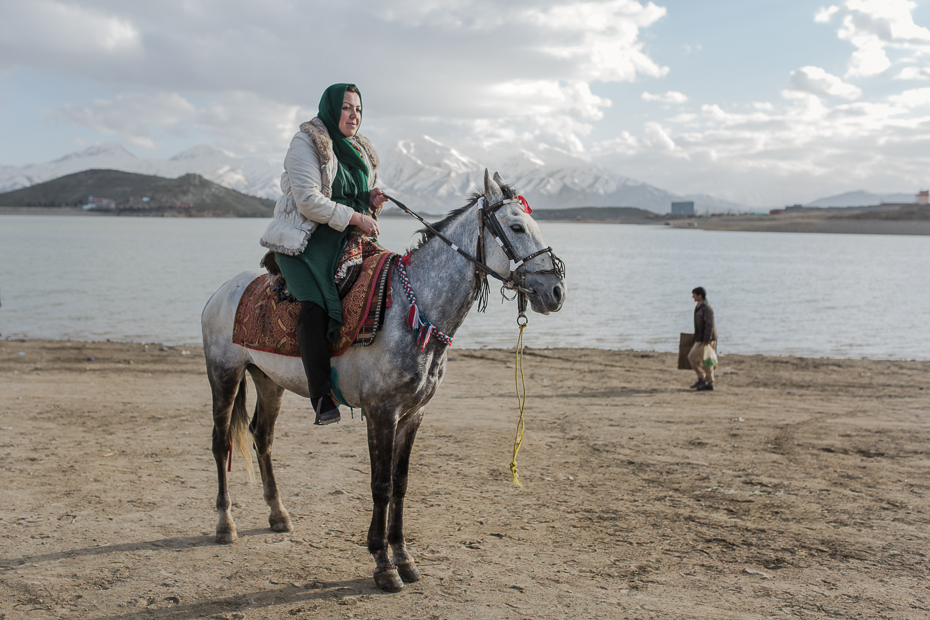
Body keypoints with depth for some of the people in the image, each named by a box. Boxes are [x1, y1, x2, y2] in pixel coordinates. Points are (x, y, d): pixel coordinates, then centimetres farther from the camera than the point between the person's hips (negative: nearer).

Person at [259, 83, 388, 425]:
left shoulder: (362, 150, 18)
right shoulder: (306, 144, -6)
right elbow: (309, 201, -16)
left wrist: (372, 200, 3)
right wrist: (355, 217, -18)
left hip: (348, 238, 7)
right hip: (306, 239, -7)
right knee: (316, 303, -28)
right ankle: (321, 397, -25)